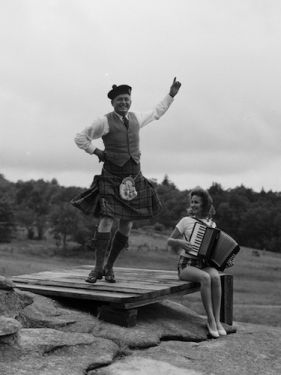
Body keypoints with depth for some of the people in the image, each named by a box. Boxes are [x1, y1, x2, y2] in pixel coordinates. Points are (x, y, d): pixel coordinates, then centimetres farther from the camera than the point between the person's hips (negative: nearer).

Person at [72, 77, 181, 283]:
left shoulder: (136, 118, 9)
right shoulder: (104, 121, -7)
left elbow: (157, 113, 27)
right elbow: (80, 138, 0)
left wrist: (171, 95, 22)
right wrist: (98, 152, -6)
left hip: (134, 178, 5)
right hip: (111, 177, -5)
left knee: (127, 225, 4)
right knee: (107, 220, -15)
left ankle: (110, 266, 19)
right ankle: (98, 268, -1)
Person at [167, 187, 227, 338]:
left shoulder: (211, 224, 10)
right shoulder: (186, 221, 1)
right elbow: (169, 241, 3)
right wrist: (180, 242, -18)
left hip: (205, 265, 3)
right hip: (186, 265, -3)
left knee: (215, 277, -32)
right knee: (206, 278, -35)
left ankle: (217, 319, -27)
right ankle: (210, 319, -26)